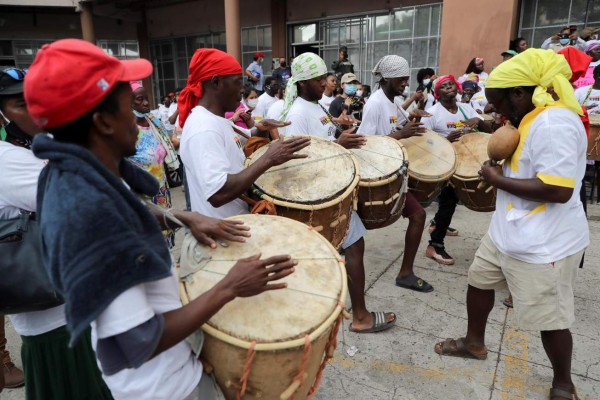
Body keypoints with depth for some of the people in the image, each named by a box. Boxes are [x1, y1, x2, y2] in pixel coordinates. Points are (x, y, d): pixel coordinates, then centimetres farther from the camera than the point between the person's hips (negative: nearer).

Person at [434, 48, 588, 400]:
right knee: (479, 279, 21)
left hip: (544, 243, -10)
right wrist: (503, 164, 1)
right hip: (509, 231, 10)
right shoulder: (535, 118, 8)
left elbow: (559, 189, -31)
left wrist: (498, 179, -22)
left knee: (550, 318, 7)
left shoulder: (555, 123, -24)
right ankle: (475, 343, 43)